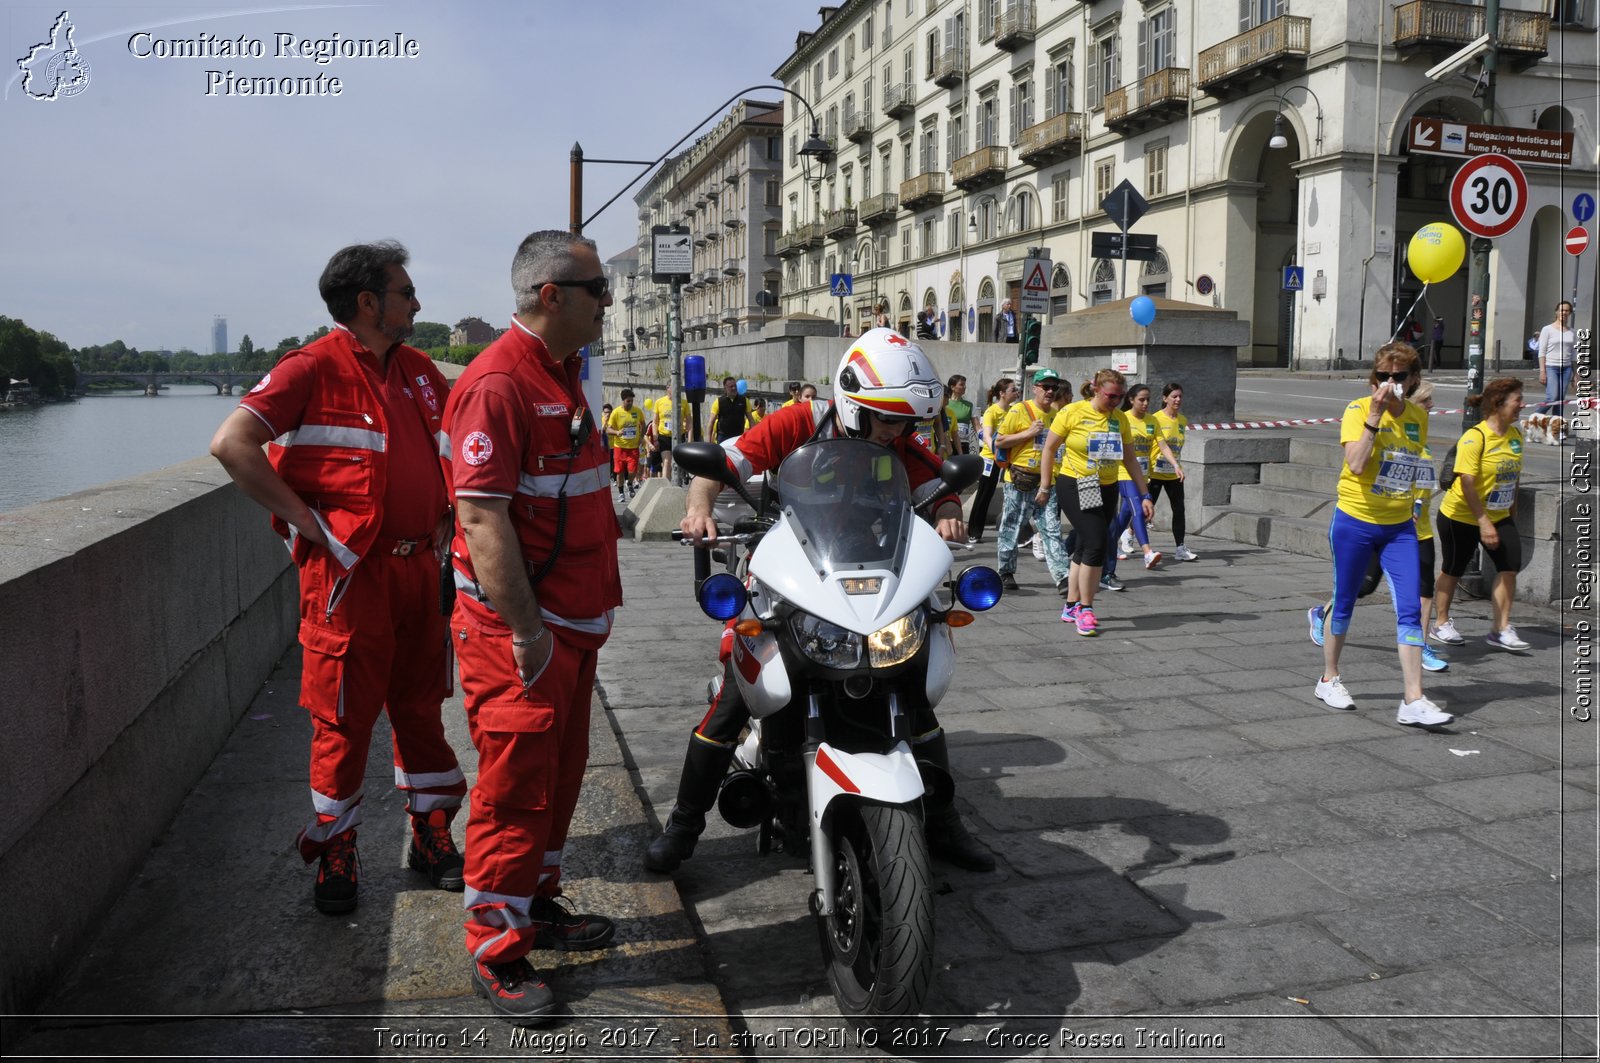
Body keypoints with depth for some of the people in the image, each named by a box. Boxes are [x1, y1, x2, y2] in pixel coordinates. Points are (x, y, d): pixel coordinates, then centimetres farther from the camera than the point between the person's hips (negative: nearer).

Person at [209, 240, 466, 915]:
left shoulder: (418, 370, 11)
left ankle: (431, 838, 27)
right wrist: (307, 520, -18)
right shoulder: (314, 368, -10)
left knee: (421, 708, 14)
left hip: (420, 567, 6)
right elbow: (232, 443, -20)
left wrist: (446, 516, 14)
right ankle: (334, 857, 20)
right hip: (350, 573, -6)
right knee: (344, 721, 3)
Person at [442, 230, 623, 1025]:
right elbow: (482, 518, -23)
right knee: (515, 785, 0)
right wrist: (526, 629, -23)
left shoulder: (565, 374, 14)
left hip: (574, 616, 10)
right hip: (517, 625, -9)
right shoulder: (498, 383, -18)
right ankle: (496, 952, 14)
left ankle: (537, 904, 36)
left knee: (559, 773, 19)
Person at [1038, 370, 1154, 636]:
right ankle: (1085, 609, -5)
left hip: (1106, 491, 5)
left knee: (1085, 547, 10)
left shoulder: (1120, 419, 5)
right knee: (1096, 543, -16)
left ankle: (1071, 607, 22)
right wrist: (1044, 485, -1)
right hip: (1074, 487, -5)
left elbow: (1130, 460, 10)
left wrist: (1145, 495, 7)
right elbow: (1049, 449, -1)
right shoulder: (1072, 412, -9)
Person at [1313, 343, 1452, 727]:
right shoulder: (1358, 410, -10)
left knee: (1410, 610, -5)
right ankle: (1329, 680, 27)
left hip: (1399, 526, 4)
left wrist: (1412, 499, 9)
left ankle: (1413, 702, -4)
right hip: (1355, 522, -4)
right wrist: (1375, 415, -25)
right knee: (1344, 604, 9)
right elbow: (1356, 464, -24)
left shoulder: (1418, 416, 6)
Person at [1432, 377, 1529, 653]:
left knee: (1510, 566, -7)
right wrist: (1483, 522, -25)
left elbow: (1513, 478, 15)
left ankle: (1501, 630, 1)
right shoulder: (1474, 437, -20)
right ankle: (1442, 625, 25)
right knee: (1453, 571, 7)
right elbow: (1466, 482, -23)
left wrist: (1512, 515, 16)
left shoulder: (1516, 435, 3)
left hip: (1499, 517, 6)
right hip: (1461, 517, -6)